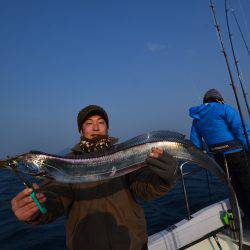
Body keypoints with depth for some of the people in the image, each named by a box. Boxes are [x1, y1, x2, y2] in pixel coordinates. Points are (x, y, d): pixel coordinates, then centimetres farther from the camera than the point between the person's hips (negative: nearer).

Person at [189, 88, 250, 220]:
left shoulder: (196, 119, 12)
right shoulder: (225, 108, -3)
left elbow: (195, 144, 9)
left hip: (219, 158, 5)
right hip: (237, 153, -5)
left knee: (238, 188, 18)